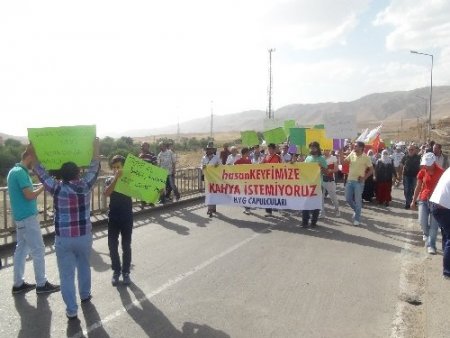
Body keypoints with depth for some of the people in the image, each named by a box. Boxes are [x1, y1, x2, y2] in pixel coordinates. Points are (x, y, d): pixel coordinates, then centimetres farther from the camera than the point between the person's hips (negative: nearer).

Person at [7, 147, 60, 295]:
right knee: (38, 250, -2)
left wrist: (40, 187, 9)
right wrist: (44, 186, -9)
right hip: (27, 217, -10)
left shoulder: (15, 171, 13)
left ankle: (18, 284, 21)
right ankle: (41, 284, 7)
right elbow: (29, 196, -21)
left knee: (21, 249, 14)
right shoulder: (21, 172, -18)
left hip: (21, 216, 10)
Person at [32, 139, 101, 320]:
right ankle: (85, 294, 43)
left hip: (63, 238, -2)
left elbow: (41, 173, 1)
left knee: (67, 274, 7)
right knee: (84, 266, 25)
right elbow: (94, 168, 4)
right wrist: (96, 147, 12)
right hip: (84, 236, 2)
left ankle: (71, 310, 12)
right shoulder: (85, 185, -9)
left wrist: (33, 154, 11)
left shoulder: (57, 188, -12)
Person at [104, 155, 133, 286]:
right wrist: (116, 178, -26)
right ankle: (116, 271, 21)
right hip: (113, 217, 1)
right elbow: (106, 193, -20)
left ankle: (126, 272, 20)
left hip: (127, 217, -1)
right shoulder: (110, 180, 0)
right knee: (112, 246, 4)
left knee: (126, 246, 6)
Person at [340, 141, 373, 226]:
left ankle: (357, 219, 11)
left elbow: (371, 170, -3)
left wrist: (364, 177, -10)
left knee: (358, 201, 0)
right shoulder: (351, 154, 3)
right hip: (350, 180, 5)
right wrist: (341, 153, -9)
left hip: (359, 182, -5)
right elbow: (343, 162, 1)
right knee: (348, 199, 8)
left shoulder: (366, 157, -9)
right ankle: (356, 210, 34)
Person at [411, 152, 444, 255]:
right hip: (423, 199, 2)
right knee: (422, 221, -2)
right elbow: (418, 187, 7)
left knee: (434, 224, -3)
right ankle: (426, 233, 31)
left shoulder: (441, 172, -10)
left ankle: (431, 245, 4)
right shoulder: (422, 172, -1)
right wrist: (413, 201, 9)